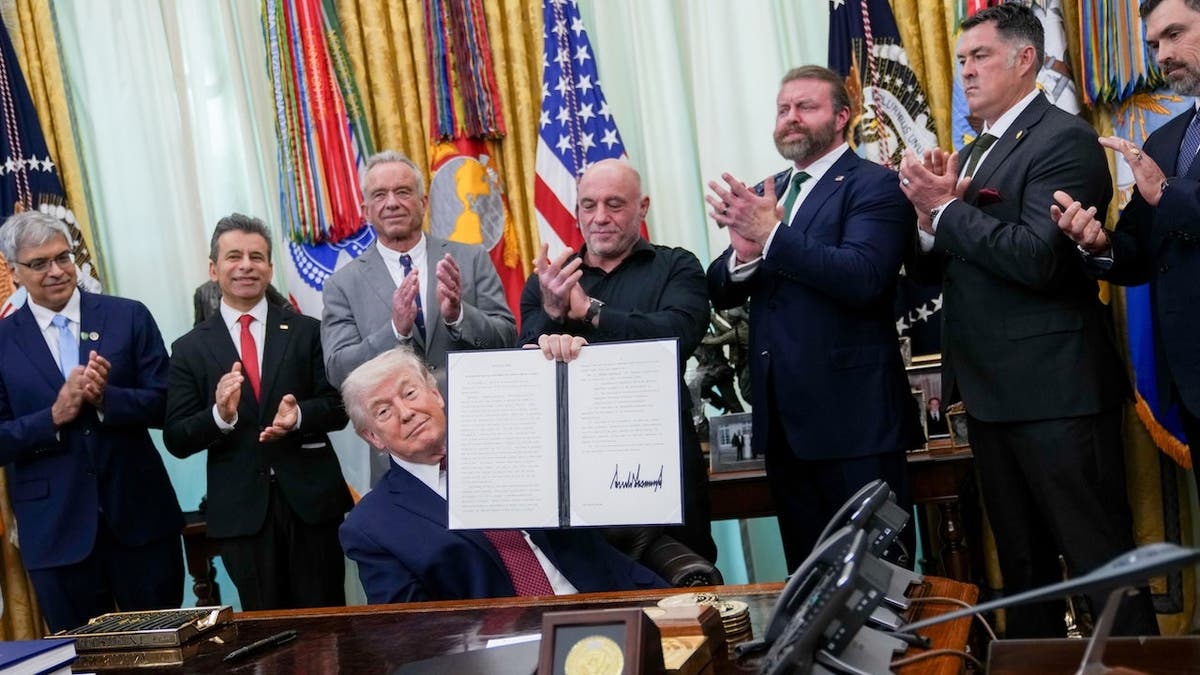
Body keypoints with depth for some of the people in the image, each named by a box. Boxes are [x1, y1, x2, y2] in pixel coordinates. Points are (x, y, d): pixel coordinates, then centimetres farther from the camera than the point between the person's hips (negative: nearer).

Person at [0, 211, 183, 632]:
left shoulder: (129, 317, 1)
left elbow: (165, 405, -3)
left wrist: (103, 398, -19)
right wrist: (56, 415, -17)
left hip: (140, 514, 0)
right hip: (56, 529, 0)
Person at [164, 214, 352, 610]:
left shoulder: (306, 332, 5)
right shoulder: (190, 349, 4)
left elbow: (338, 407, 1)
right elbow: (176, 440, 0)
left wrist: (299, 416, -19)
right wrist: (219, 415, -19)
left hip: (311, 499, 0)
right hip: (241, 509, 0)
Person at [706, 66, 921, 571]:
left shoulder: (875, 186, -5)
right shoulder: (762, 197, 15)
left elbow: (863, 278, -21)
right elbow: (721, 294, 9)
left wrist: (772, 235, -24)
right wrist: (744, 253, -13)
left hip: (851, 414, -7)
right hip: (782, 416, 7)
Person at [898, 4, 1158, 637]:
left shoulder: (1065, 140, -10)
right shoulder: (973, 153, 16)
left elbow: (1038, 258, -22)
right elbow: (943, 268, 12)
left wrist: (946, 209, -14)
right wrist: (931, 215, -7)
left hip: (1055, 392, -9)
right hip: (992, 393, 9)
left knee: (1098, 559, -3)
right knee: (1021, 563, 18)